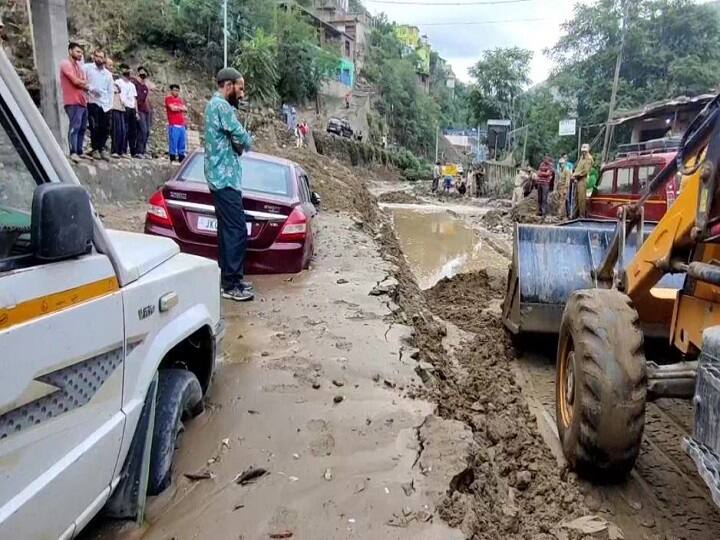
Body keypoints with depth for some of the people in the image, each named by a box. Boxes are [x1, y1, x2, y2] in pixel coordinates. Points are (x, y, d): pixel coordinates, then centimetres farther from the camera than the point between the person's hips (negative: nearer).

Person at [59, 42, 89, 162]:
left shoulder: (78, 66, 24)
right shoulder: (66, 64, -3)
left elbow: (85, 85, 20)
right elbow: (76, 81, -12)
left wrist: (81, 83, 0)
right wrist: (85, 83, 4)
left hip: (83, 101, 9)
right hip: (73, 101, -8)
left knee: (82, 128, 7)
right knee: (74, 127, -15)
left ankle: (79, 152, 10)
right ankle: (73, 153, -19)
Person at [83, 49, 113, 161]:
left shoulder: (108, 74, 17)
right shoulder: (87, 67, 5)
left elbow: (110, 91, 14)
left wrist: (110, 105, 5)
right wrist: (90, 88, -16)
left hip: (105, 104, 4)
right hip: (93, 102, -3)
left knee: (105, 128, 0)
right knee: (95, 127, -10)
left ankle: (101, 149, 13)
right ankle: (94, 149, 1)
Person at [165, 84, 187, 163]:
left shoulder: (180, 99, 22)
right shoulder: (168, 99, 3)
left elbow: (185, 109, 11)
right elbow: (172, 108, -10)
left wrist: (177, 107, -3)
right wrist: (180, 107, 5)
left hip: (182, 125, 6)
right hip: (173, 125, -6)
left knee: (182, 143, 5)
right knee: (173, 142, -9)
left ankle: (182, 159, 9)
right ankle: (172, 159, -6)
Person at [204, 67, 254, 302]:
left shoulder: (214, 105, 19)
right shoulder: (222, 106, -14)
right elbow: (243, 140, -16)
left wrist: (238, 144, -1)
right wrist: (246, 142, 6)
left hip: (221, 176, 11)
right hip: (225, 177, -11)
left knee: (228, 229, 13)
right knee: (237, 230, -10)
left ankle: (229, 278, 20)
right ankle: (230, 285, -6)